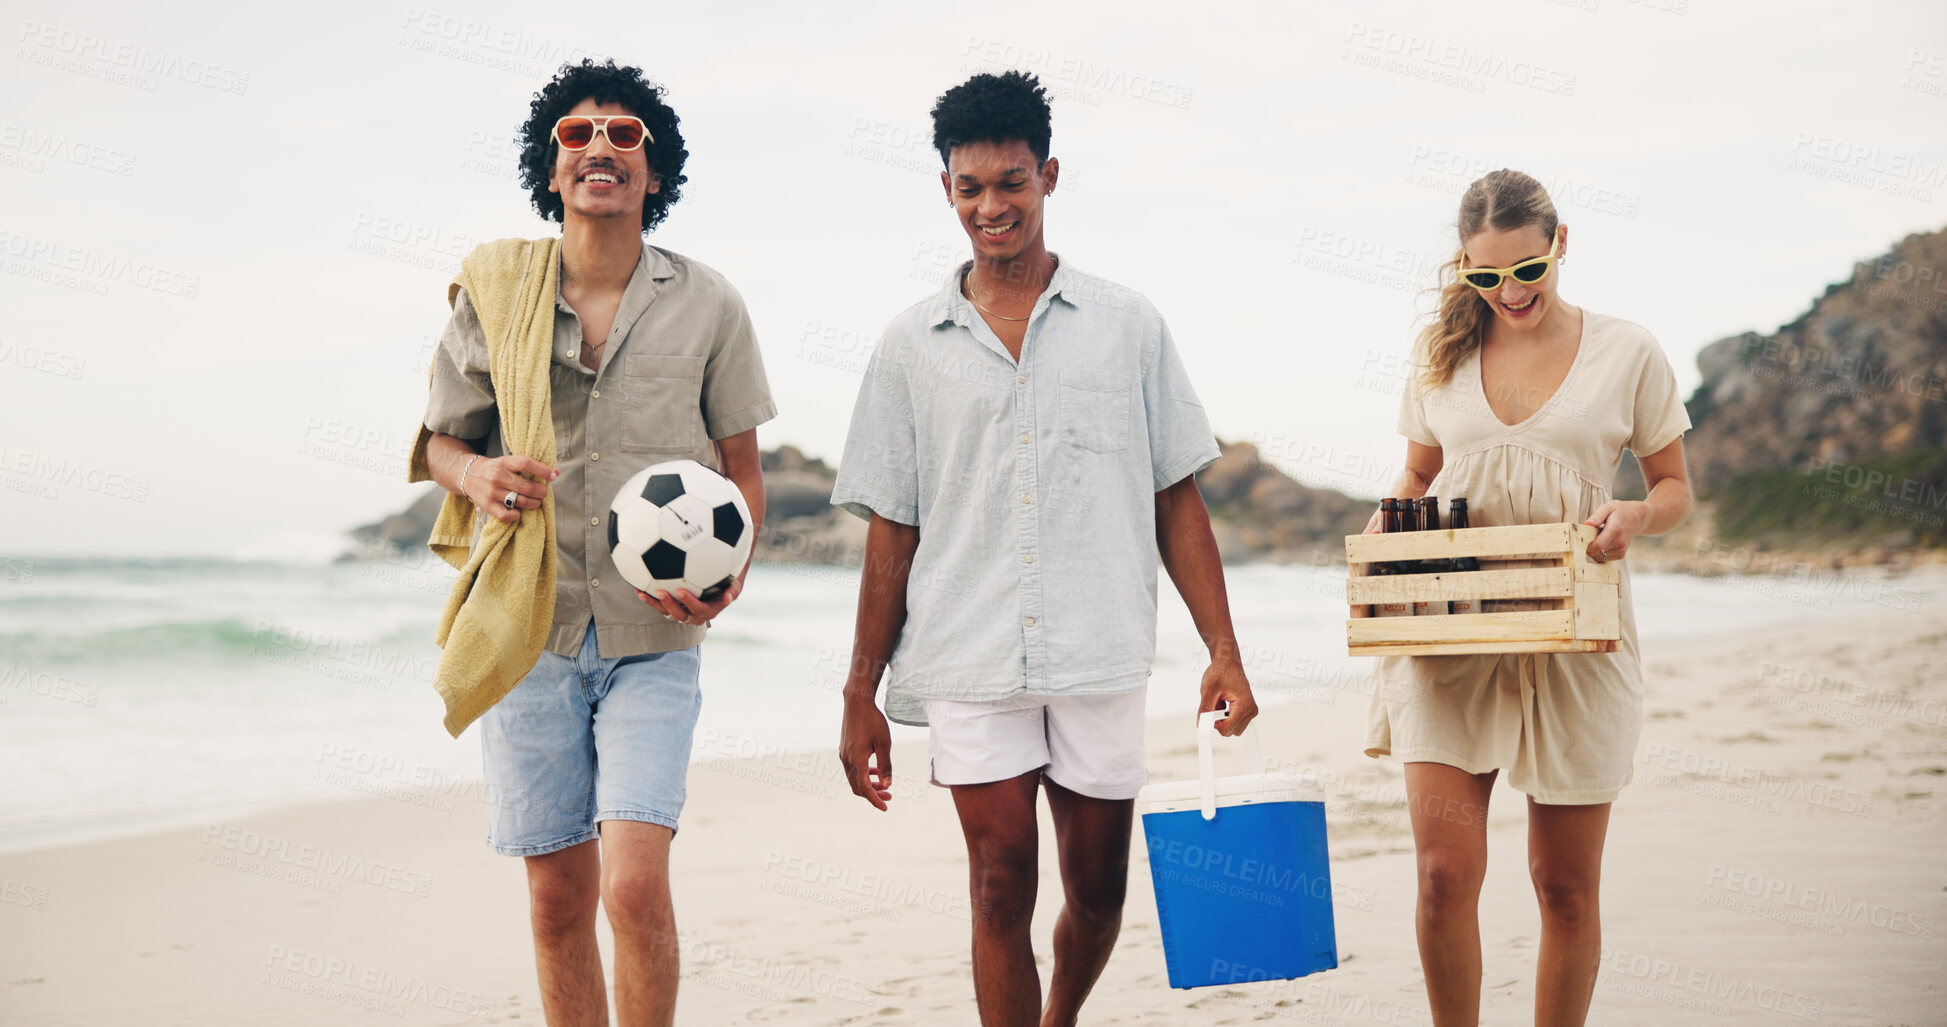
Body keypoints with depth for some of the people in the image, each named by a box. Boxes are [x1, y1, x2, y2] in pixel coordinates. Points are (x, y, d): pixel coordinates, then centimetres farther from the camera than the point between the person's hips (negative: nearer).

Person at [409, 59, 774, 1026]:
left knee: (636, 885, -14)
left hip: (655, 637, -1)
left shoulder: (707, 305, 2)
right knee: (558, 899, 6)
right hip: (529, 629, 1)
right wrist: (476, 473, -10)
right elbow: (442, 438, 14)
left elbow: (742, 468, 8)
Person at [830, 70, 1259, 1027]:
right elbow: (892, 528, 7)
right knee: (1001, 895, 0)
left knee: (1096, 892, 11)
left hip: (1101, 659, 1)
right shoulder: (912, 346, 5)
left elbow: (1176, 500, 6)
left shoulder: (1128, 326, 5)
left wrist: (1224, 649, -1)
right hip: (969, 663, 0)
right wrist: (861, 695, 5)